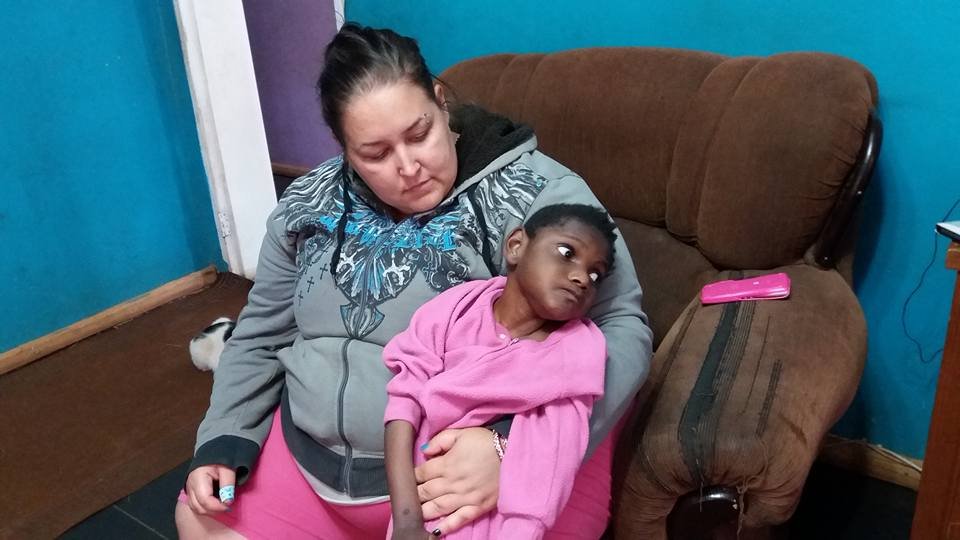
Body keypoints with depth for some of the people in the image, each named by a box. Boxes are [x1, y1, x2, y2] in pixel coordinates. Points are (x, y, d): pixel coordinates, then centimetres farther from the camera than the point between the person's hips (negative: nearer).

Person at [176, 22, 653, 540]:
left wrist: (512, 445, -31)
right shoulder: (309, 203, 3)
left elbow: (622, 330, -18)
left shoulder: (537, 194, -14)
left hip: (482, 462, -4)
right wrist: (221, 439, 2)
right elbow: (262, 333, 13)